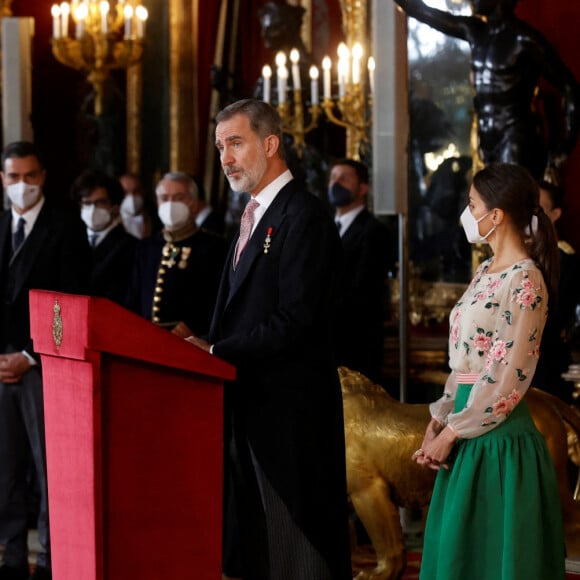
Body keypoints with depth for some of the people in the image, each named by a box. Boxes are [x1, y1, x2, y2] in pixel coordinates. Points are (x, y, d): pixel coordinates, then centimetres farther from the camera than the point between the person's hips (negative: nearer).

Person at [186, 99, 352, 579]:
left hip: (289, 408, -9)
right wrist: (209, 347, 1)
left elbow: (294, 322, -20)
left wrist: (216, 354, -17)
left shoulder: (304, 217, -13)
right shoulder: (255, 215, 17)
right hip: (251, 404, 9)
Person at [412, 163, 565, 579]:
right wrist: (439, 421, 6)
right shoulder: (486, 272, 12)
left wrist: (451, 433, -13)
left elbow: (508, 378, -18)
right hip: (468, 439, 9)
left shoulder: (525, 280, -15)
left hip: (499, 437, -9)